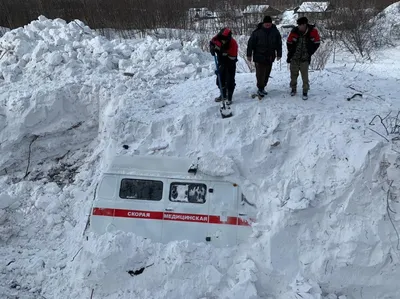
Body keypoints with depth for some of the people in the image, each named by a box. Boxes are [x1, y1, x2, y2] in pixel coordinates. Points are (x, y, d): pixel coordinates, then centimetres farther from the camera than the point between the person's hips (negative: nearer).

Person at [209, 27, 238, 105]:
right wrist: (212, 48, -18)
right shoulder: (217, 38, -19)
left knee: (230, 81, -6)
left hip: (230, 64, -5)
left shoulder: (233, 44, -31)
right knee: (220, 80, 14)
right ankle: (223, 95, 31)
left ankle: (229, 98, 6)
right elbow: (212, 42, 5)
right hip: (221, 63, 5)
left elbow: (231, 59, -28)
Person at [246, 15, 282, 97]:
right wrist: (249, 55, -4)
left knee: (267, 73, 11)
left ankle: (262, 88, 23)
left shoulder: (275, 32, 2)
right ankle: (260, 89, 1)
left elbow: (279, 44, 11)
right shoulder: (257, 32, -9)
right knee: (260, 73, -8)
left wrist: (279, 54, 10)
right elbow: (250, 43, -4)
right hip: (259, 57, -4)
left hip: (270, 57, 4)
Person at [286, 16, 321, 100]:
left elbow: (316, 43, 1)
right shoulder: (295, 31, -12)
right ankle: (293, 89, 28)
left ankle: (305, 91, 8)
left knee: (305, 75, -4)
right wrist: (290, 54, 4)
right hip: (294, 58, 1)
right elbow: (289, 43, 3)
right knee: (293, 74, 11)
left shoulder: (312, 31, -12)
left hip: (305, 59, -1)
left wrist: (309, 53, -1)